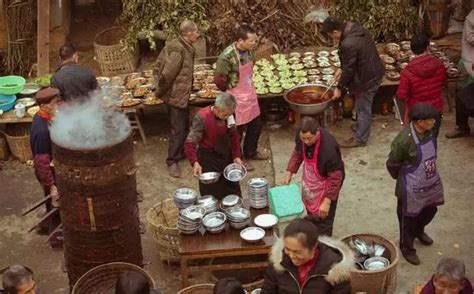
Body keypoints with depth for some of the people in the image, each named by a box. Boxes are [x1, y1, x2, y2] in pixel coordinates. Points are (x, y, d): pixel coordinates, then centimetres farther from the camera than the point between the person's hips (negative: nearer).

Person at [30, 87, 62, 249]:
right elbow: (42, 161, -30)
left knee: (52, 203, 28)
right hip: (49, 171, -9)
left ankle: (46, 225, 50)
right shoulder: (42, 130, -34)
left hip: (50, 167, 9)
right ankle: (57, 237, 29)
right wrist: (51, 185, -25)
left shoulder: (41, 117, -5)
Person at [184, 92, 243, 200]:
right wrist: (195, 162, -36)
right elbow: (190, 143, -23)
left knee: (234, 194, 16)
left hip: (227, 157, 6)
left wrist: (236, 156, -1)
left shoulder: (228, 116, -7)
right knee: (212, 195, 1)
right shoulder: (201, 118, -24)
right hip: (208, 160, -5)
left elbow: (234, 136, 9)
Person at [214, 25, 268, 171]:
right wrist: (229, 91, -4)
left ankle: (250, 152, 43)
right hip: (237, 98, -8)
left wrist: (249, 87, 12)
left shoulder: (248, 51, -4)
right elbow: (219, 79, -20)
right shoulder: (227, 56, -28)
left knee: (256, 125, 21)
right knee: (237, 129, 9)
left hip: (250, 94, 8)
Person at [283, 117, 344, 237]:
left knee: (322, 220, 3)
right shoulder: (302, 136, -20)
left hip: (325, 185, -7)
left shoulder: (328, 148, -40)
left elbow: (336, 177, -31)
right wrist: (289, 173, 0)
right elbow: (297, 153, 4)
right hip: (310, 181, 7)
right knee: (311, 213, 27)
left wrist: (327, 201, -29)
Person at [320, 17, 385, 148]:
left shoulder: (348, 44, -33)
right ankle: (360, 127, 46)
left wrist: (339, 87, -9)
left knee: (363, 109, 8)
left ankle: (360, 139, 24)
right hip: (374, 72, 9)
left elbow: (349, 69, -22)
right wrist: (341, 69, 8)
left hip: (367, 78, -9)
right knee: (362, 107, 27)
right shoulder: (355, 28, -3)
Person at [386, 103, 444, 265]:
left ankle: (419, 231, 56)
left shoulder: (428, 133, -8)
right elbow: (392, 164, -18)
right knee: (409, 218, 12)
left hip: (431, 183, 7)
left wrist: (430, 173, 16)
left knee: (430, 210, 26)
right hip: (412, 189, -7)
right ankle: (407, 248, 34)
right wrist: (402, 179, 0)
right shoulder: (404, 139, -30)